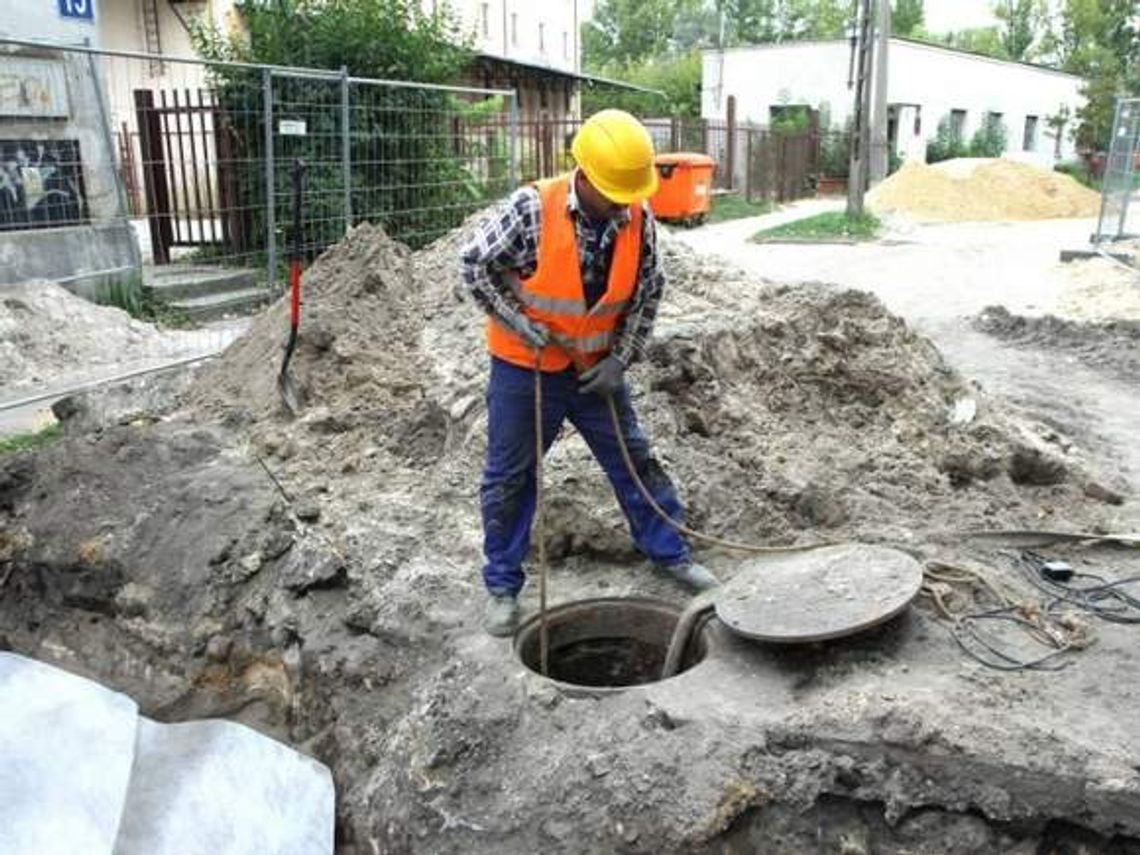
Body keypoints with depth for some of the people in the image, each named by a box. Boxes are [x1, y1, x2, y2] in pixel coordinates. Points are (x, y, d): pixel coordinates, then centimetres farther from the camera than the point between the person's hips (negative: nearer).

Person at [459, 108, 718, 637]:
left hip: (594, 369, 4)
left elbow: (647, 292, 3)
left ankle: (670, 554, 31)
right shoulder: (532, 209, -23)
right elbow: (474, 265, -14)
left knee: (635, 460, 12)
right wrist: (527, 329, -16)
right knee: (509, 477, 6)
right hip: (524, 368, -3)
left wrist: (620, 358, -5)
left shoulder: (639, 219, -9)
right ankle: (502, 586, 22)